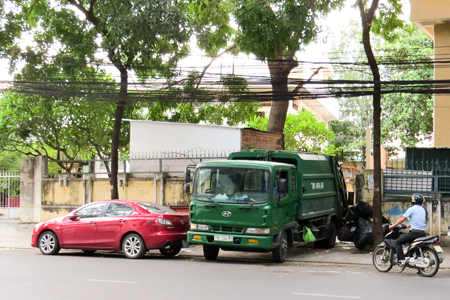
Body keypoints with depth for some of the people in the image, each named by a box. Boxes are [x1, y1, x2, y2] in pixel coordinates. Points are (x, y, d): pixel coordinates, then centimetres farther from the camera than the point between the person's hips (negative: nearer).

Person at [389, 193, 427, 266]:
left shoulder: (412, 209, -5)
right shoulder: (423, 210, 17)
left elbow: (402, 219, -6)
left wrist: (393, 226, 5)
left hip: (415, 232, -8)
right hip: (423, 234, 8)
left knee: (398, 242, -1)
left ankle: (402, 260, -14)